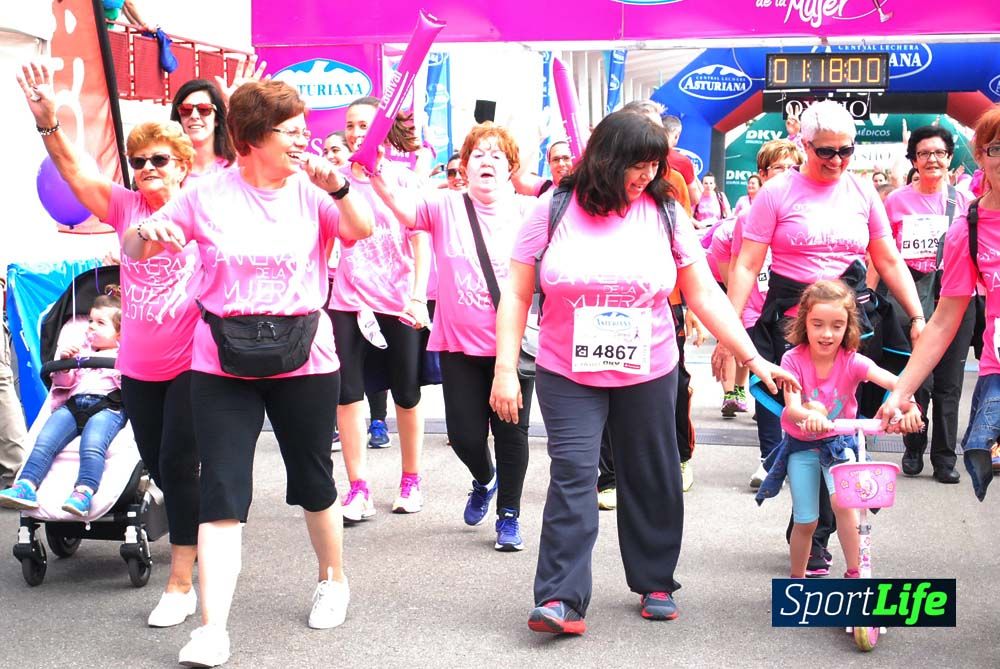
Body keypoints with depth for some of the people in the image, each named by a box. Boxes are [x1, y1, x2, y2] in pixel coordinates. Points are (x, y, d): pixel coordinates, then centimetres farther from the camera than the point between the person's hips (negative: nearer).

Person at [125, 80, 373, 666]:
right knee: (222, 492, -6)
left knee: (313, 481, 13)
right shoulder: (208, 195, 1)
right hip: (224, 362, 0)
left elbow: (362, 231, -15)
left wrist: (337, 187, -30)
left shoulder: (312, 190, 2)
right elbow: (134, 250, 6)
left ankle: (335, 578, 39)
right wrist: (147, 233, -17)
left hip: (304, 358, 1)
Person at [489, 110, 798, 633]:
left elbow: (705, 296, 1)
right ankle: (561, 600, -11)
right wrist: (505, 370, -9)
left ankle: (656, 583, 27)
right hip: (568, 374, -2)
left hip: (647, 374, 2)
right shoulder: (554, 211, -6)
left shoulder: (665, 215, -2)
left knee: (650, 479, 10)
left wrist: (754, 359, -3)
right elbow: (517, 296, -3)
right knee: (572, 475, -11)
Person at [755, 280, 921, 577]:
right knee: (805, 522, 6)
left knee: (842, 501, -26)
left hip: (839, 442, 0)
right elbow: (791, 407, -31)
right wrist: (808, 415, -56)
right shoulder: (793, 359, -19)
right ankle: (797, 579, 29)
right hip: (800, 444, 1)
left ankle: (854, 574, -13)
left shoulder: (851, 361, -18)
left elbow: (893, 381, -33)